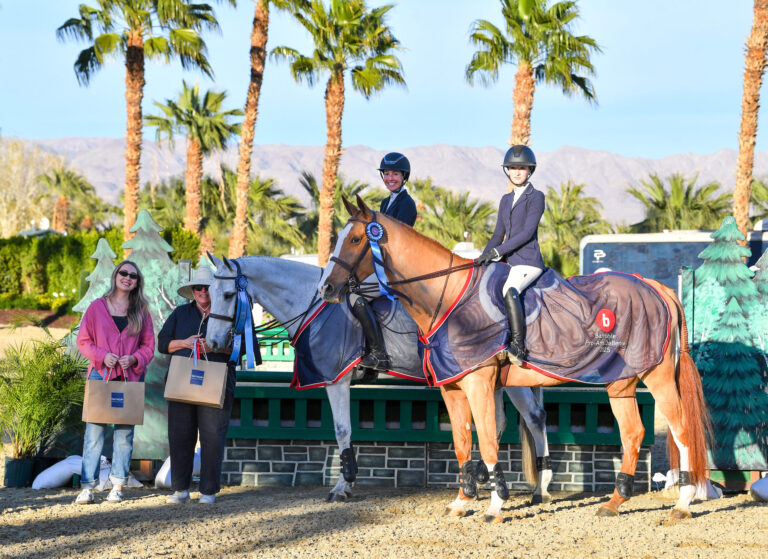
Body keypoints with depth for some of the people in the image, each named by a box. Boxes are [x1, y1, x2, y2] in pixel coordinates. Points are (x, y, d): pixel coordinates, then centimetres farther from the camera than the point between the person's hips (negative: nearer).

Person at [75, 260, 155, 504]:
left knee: (125, 430, 1)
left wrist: (134, 359, -8)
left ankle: (117, 486, 7)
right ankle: (87, 487, -5)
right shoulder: (97, 307, 5)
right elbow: (83, 340, 5)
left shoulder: (142, 311, 9)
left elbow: (148, 346, 11)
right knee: (95, 429, -6)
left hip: (130, 377, 2)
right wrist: (102, 356, -11)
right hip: (101, 375, -2)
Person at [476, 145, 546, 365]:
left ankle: (518, 347, -37)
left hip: (528, 260, -9)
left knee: (509, 291, -33)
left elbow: (528, 232, -15)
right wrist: (483, 259, 5)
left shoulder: (536, 197, -4)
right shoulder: (506, 200, 18)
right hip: (509, 261, 9)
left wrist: (498, 251, -19)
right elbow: (498, 234, 20)